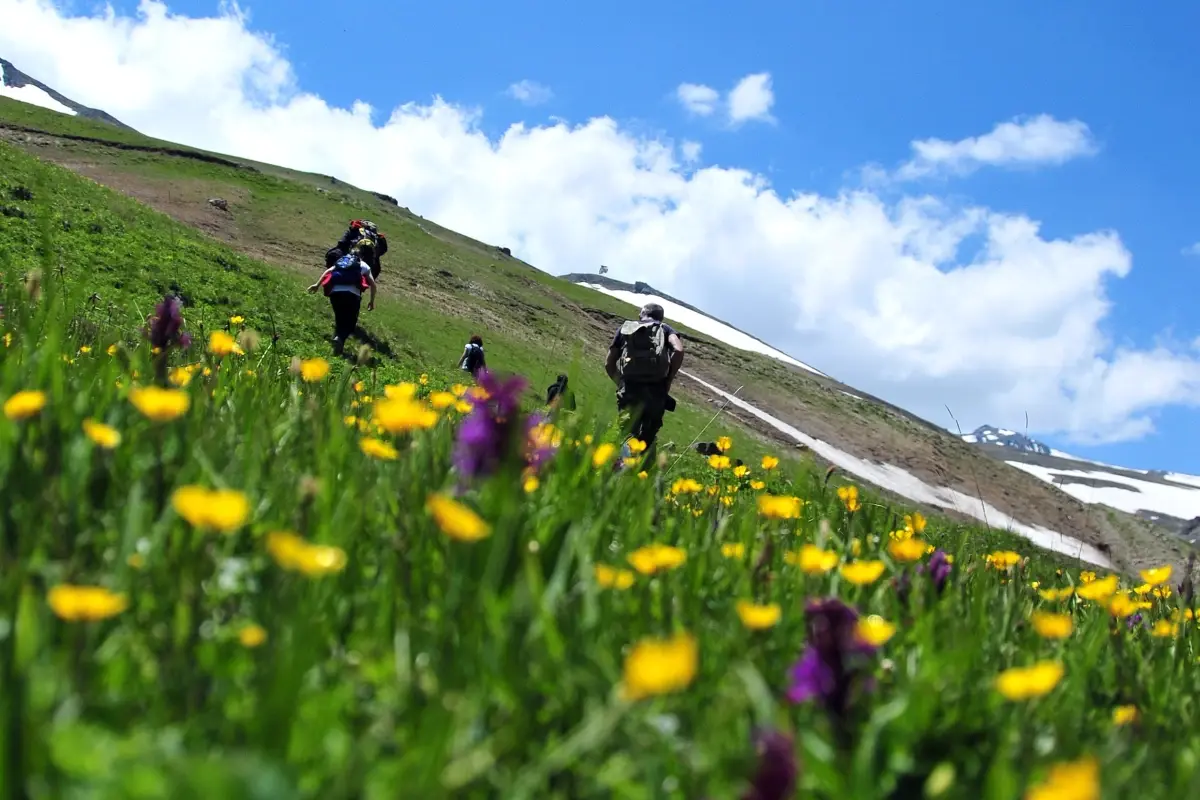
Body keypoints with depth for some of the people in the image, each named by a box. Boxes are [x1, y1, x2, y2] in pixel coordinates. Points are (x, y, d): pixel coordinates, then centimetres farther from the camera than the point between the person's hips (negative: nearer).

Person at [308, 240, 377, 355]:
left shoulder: (342, 259, 28)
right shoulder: (364, 265, 18)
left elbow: (328, 271, 17)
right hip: (352, 294, -3)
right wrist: (372, 301, 17)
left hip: (335, 292, 3)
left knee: (339, 319, 23)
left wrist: (317, 285, 15)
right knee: (350, 323, 1)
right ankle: (341, 338, -27)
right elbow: (372, 284, 9)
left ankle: (337, 337, 8)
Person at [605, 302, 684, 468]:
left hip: (629, 389, 0)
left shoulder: (625, 329, 21)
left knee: (629, 435, -7)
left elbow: (609, 364, 18)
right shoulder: (665, 329, 17)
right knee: (648, 437, 13)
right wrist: (669, 380, 2)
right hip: (656, 390, 0)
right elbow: (678, 350, -5)